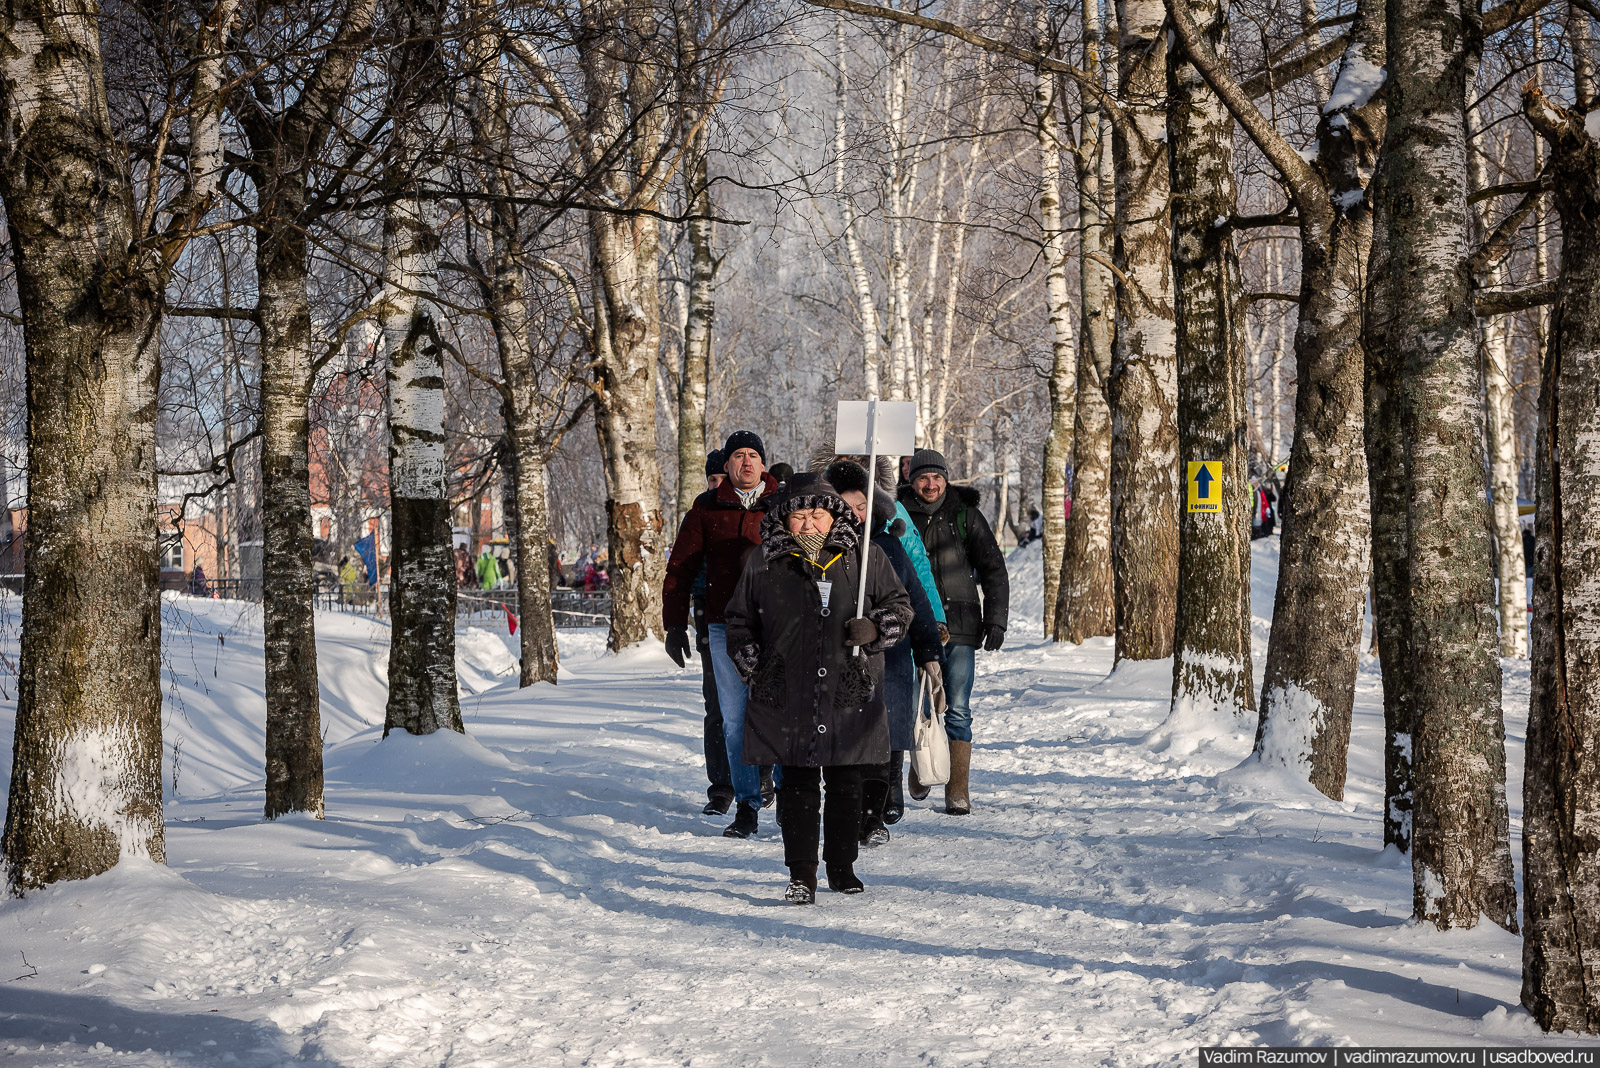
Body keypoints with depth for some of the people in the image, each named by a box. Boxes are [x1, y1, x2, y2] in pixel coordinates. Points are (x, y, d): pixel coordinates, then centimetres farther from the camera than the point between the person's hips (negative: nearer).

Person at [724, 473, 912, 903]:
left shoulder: (865, 558, 5)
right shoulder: (762, 564, 7)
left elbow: (899, 606, 12)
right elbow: (739, 620, 17)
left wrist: (874, 629, -9)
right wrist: (751, 665, 2)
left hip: (850, 697, 0)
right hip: (787, 698, 0)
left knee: (846, 787, 7)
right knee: (797, 787, -2)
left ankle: (842, 868, 22)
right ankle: (801, 875, 3)